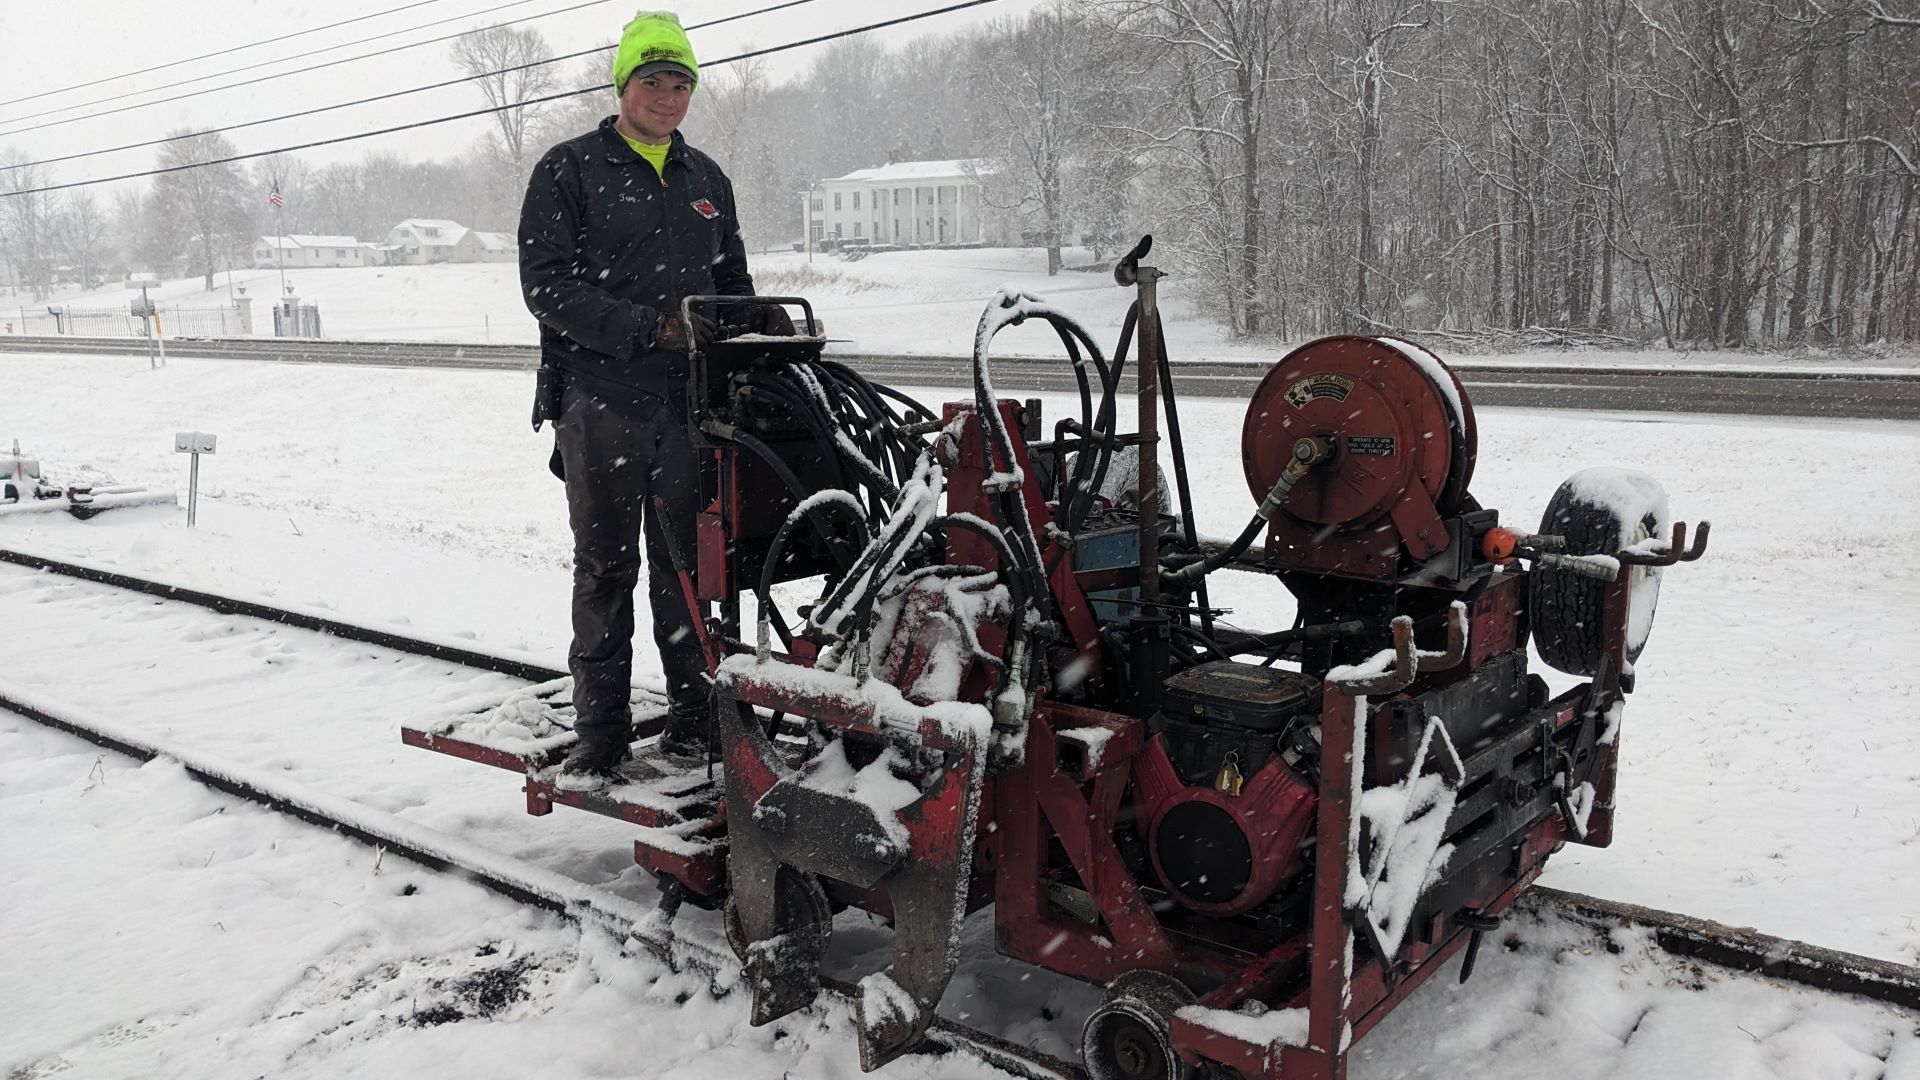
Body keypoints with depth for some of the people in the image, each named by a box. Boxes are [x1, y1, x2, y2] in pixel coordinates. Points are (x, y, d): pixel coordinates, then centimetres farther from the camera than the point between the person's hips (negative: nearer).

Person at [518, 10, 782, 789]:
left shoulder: (705, 179, 17)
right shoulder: (569, 171, 1)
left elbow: (732, 279, 24)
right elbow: (547, 285, -9)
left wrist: (756, 324, 3)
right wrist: (645, 327, -20)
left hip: (688, 401, 4)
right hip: (600, 399, -4)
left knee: (688, 562, 8)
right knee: (606, 567, 3)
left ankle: (693, 719, 19)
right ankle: (601, 734, 13)